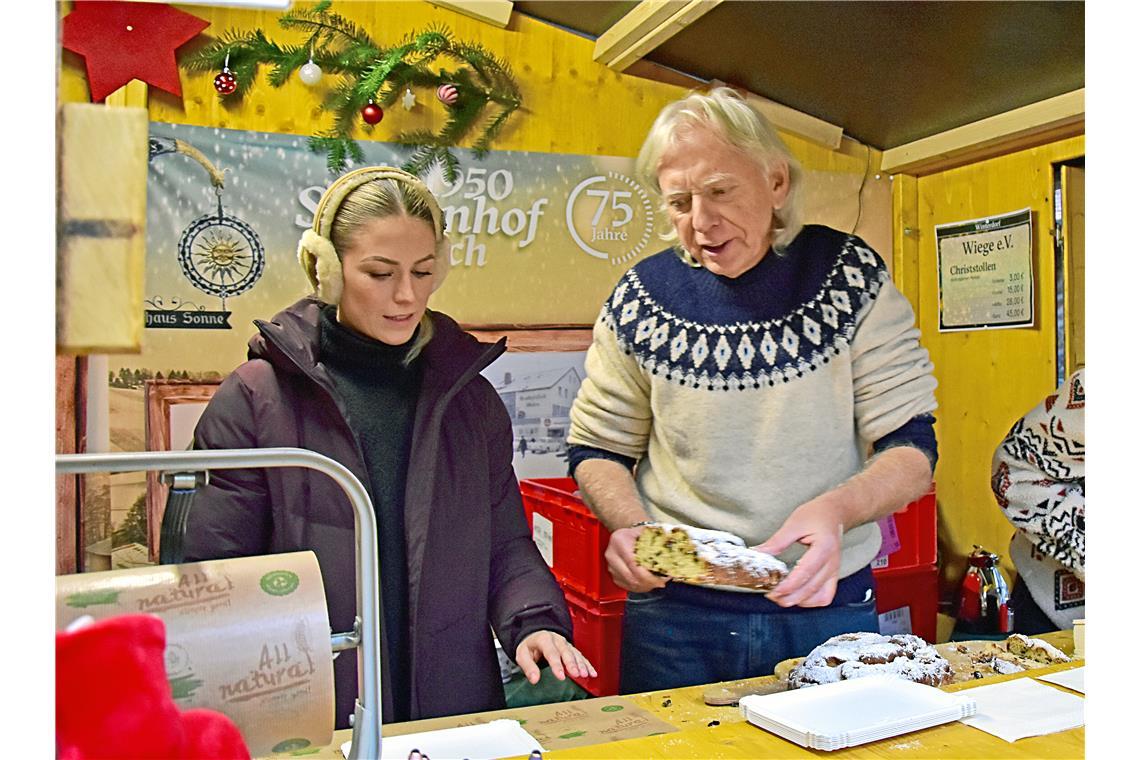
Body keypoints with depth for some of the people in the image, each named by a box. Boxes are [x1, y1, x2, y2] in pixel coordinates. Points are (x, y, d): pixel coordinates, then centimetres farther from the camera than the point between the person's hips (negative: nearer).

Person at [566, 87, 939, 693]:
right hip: (675, 613, 1)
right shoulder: (643, 298, -5)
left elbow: (912, 449, -6)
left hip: (827, 606, 0)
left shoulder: (851, 278, -6)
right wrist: (630, 525, -15)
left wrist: (837, 508, -26)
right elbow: (597, 449, 5)